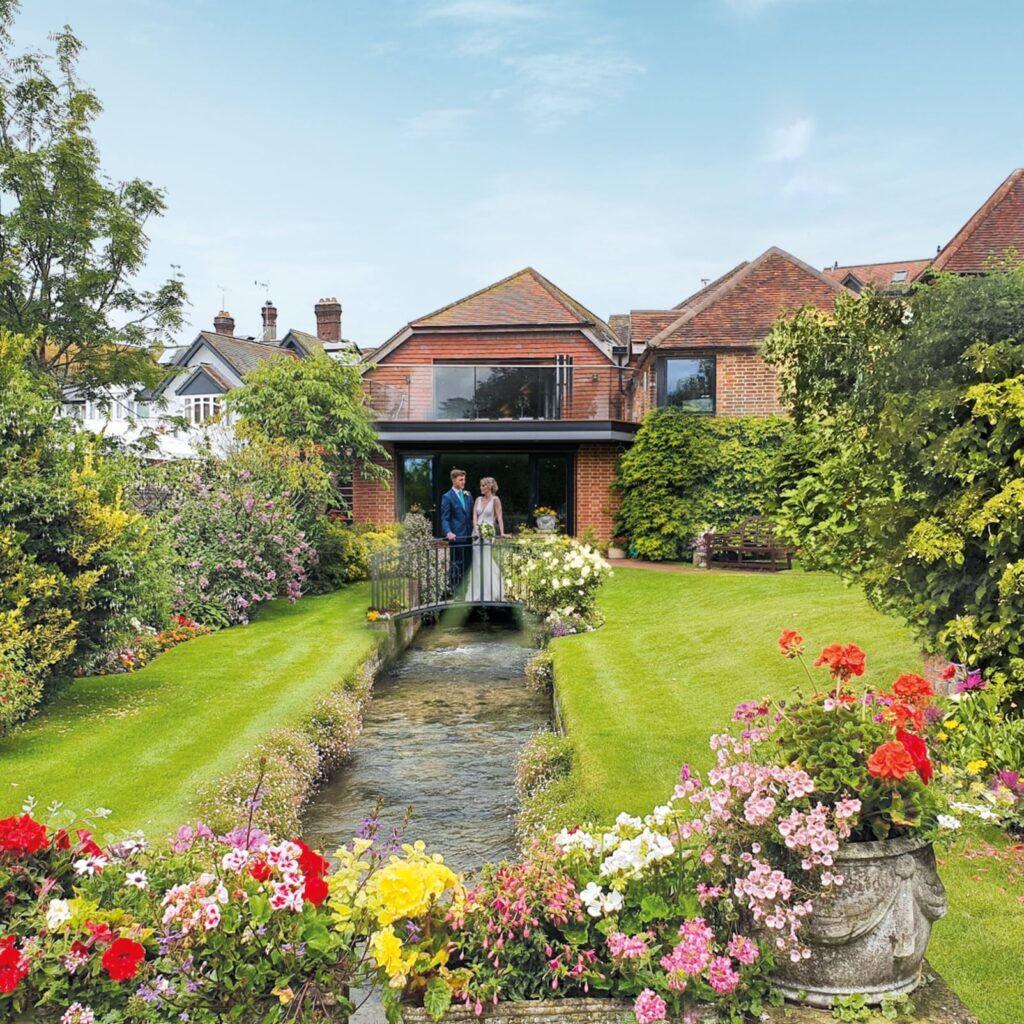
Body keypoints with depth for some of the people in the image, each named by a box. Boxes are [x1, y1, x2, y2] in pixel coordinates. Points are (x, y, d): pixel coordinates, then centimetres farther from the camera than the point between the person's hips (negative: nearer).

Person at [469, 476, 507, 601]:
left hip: (488, 533, -5)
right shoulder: (478, 500, 11)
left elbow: (499, 517, -9)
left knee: (485, 562, -6)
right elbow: (474, 517, 3)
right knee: (477, 563, 6)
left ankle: (489, 594, 3)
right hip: (477, 533, 5)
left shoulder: (495, 500, -3)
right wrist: (476, 530, -14)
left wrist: (502, 533, -19)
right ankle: (478, 595, 17)